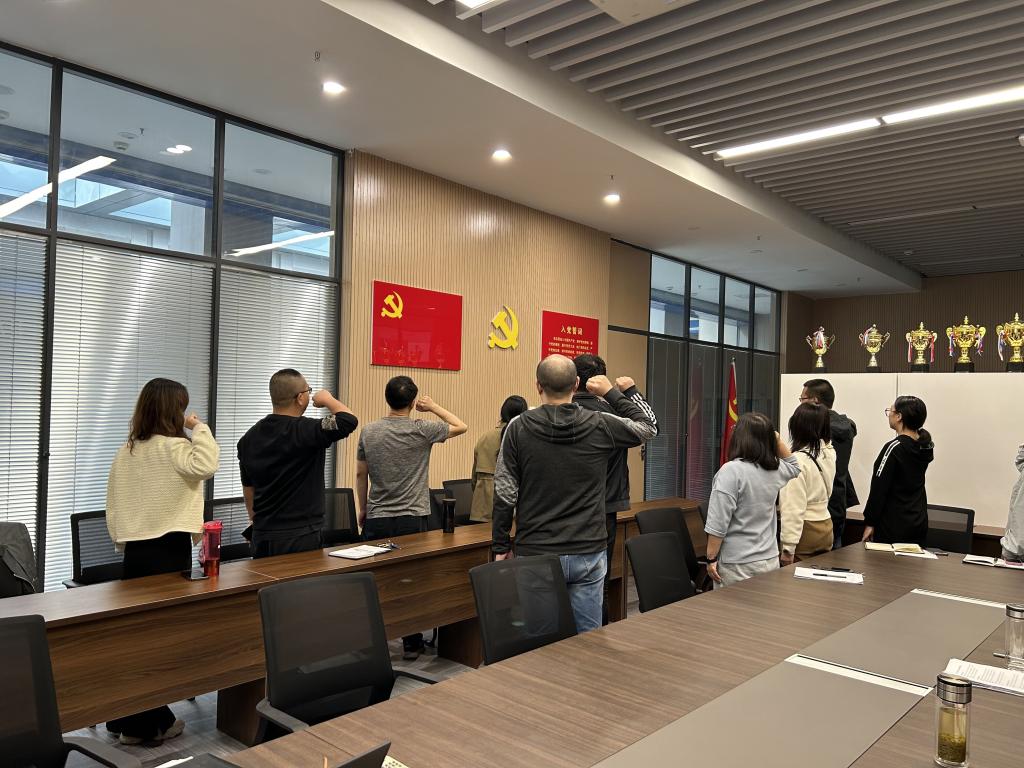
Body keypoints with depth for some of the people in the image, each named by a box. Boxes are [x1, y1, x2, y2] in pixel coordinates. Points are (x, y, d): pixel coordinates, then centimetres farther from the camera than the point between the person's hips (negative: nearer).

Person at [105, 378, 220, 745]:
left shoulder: (126, 451, 9)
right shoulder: (173, 447, -14)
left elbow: (113, 502, 13)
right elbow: (206, 465, -34)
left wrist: (121, 539, 21)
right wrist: (199, 427, -19)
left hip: (135, 547, 7)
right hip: (169, 549, -7)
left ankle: (124, 715, 23)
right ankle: (147, 723, 11)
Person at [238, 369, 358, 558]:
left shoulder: (250, 437, 5)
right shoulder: (305, 431, -17)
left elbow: (248, 487, 14)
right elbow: (349, 420, -26)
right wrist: (328, 399, -6)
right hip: (302, 537, -6)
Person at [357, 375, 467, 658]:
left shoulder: (369, 431, 0)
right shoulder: (422, 430, -10)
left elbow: (360, 474, 9)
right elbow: (461, 426, 4)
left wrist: (363, 509, 20)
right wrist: (433, 407, 10)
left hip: (377, 520, 3)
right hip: (412, 519, -3)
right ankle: (412, 644, 16)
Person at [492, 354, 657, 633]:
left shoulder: (519, 428, -6)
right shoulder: (600, 425, -6)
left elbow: (505, 494, -4)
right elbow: (647, 426, 13)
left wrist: (501, 546, 6)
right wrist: (613, 393, 19)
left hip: (536, 556, 0)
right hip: (589, 554, 1)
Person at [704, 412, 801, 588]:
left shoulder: (731, 470, -16)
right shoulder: (776, 469, 3)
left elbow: (718, 523, -17)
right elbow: (794, 466, 29)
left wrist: (712, 558, -9)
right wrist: (778, 441, 14)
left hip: (738, 565, -6)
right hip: (770, 560, 6)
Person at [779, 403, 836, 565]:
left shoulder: (797, 460, -20)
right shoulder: (829, 453, -1)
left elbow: (793, 509, -20)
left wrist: (788, 548, -16)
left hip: (805, 530, -7)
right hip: (826, 527, 7)